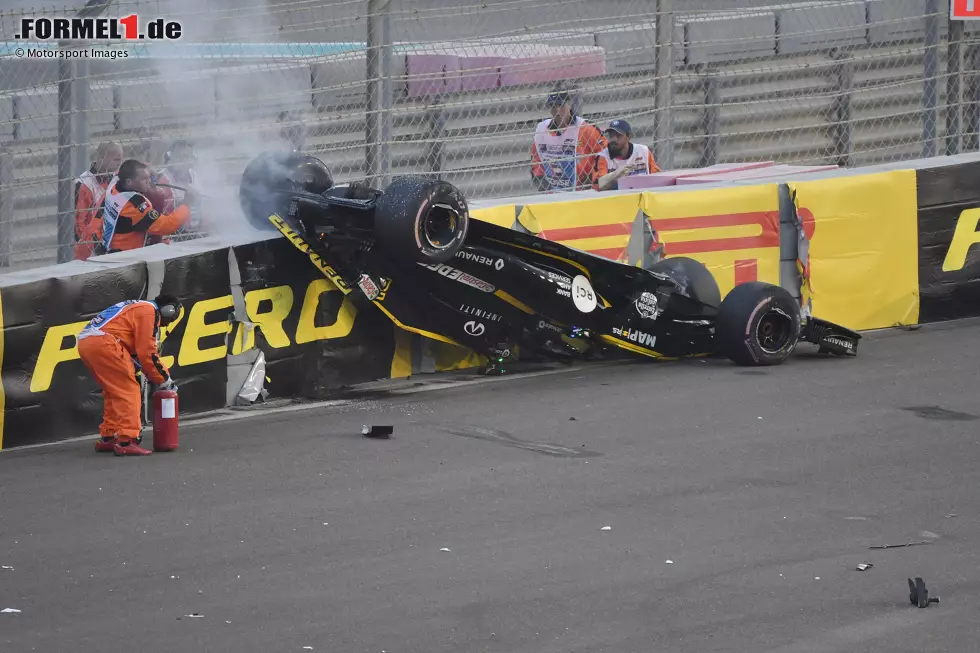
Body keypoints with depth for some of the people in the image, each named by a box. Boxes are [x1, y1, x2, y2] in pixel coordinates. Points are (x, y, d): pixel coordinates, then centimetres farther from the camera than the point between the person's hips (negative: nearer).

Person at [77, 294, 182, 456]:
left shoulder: (137, 308, 30)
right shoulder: (150, 311, 0)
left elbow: (137, 352, 30)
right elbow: (147, 352, -6)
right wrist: (164, 380, 4)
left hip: (85, 344, 10)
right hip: (103, 343, -10)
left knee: (114, 392, 20)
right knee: (129, 391, -6)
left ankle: (106, 438, 25)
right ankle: (126, 441, -12)